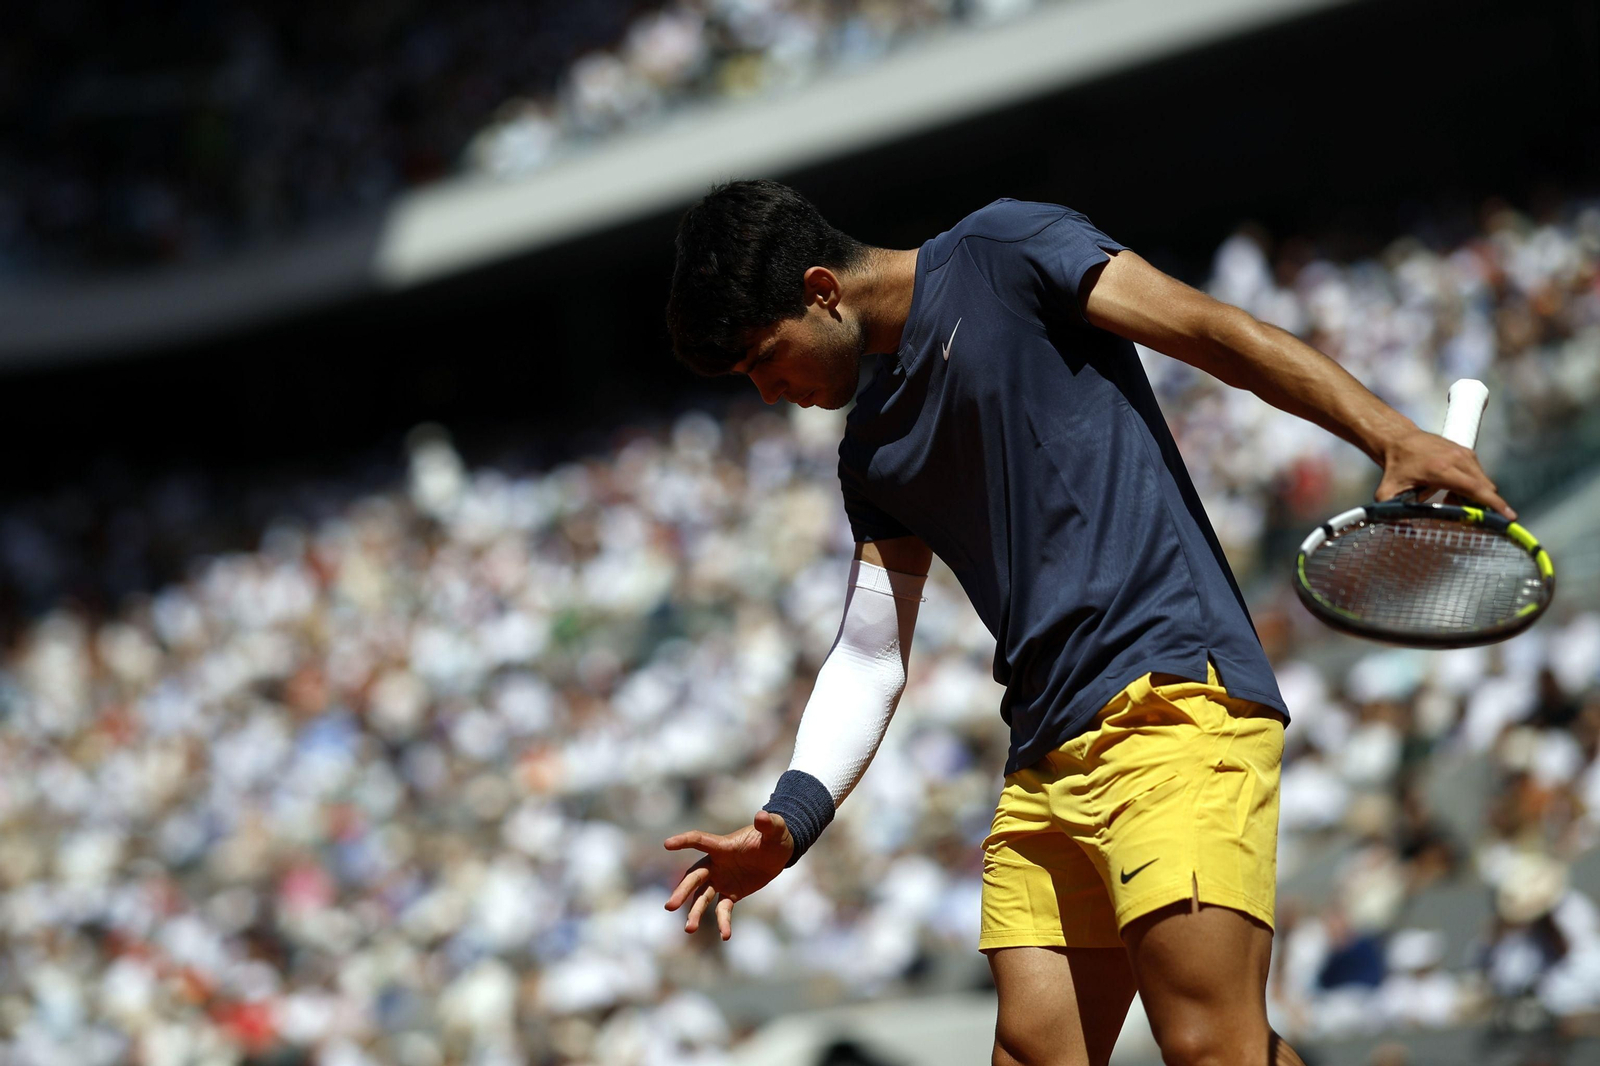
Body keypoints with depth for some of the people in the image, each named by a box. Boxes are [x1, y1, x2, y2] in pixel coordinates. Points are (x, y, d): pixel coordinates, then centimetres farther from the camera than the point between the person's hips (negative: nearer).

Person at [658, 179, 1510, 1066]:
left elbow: (1216, 331, -4)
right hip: (1046, 758, 8)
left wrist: (1392, 437, -15)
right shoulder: (873, 451, 23)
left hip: (1174, 690, -8)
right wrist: (789, 818, 5)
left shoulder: (1002, 254, 2)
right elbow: (869, 657, 21)